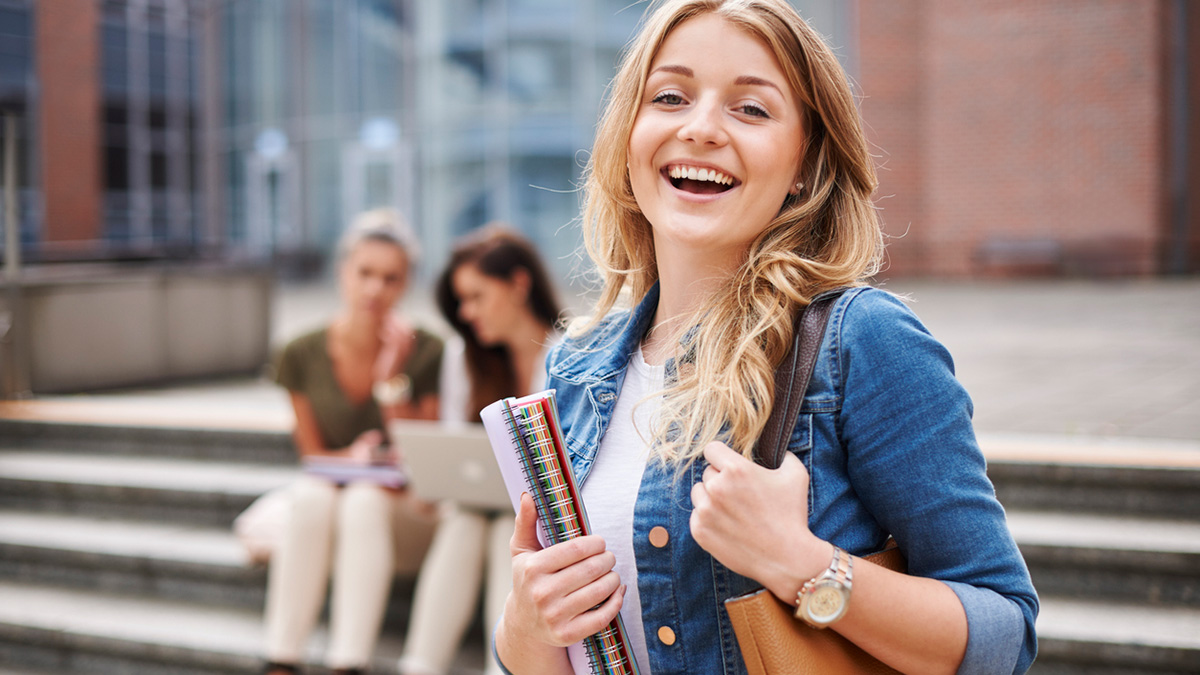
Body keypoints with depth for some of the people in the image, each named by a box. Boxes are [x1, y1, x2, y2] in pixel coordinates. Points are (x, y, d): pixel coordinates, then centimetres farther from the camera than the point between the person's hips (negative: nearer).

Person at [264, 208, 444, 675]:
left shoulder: (427, 354, -10)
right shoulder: (303, 355, -2)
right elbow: (312, 454, 5)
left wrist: (391, 379, -18)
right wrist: (351, 459, -18)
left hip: (404, 514, -2)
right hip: (329, 502, 2)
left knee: (364, 500, -34)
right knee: (309, 495, -31)